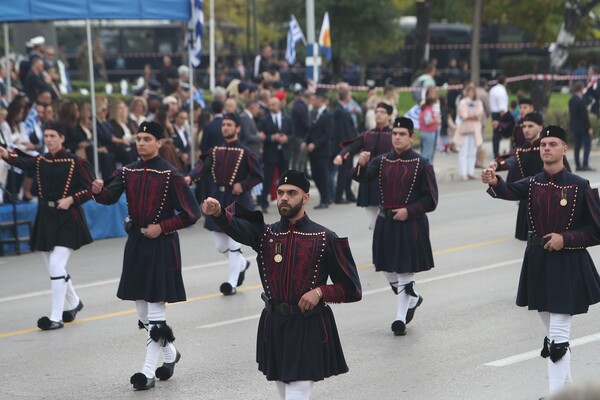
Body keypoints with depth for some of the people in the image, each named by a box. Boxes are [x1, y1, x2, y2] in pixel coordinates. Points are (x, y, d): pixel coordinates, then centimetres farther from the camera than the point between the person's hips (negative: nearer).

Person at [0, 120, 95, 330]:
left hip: (67, 220, -6)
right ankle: (73, 303, 39)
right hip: (45, 219, 6)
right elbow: (21, 161, -15)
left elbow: (91, 188, -6)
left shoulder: (76, 162, -7)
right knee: (54, 268, 15)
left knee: (56, 266, -14)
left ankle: (56, 317, -10)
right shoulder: (40, 161, 5)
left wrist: (71, 199, -21)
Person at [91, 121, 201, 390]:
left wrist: (162, 227, -16)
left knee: (155, 309, -5)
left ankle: (149, 371, -2)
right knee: (142, 308, 13)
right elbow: (110, 197, -8)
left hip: (161, 245, -6)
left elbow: (191, 213, -10)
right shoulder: (127, 172, 6)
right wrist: (98, 191, -29)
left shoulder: (170, 175, -10)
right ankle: (170, 353, 34)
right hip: (135, 243, 6)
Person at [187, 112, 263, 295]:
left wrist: (243, 186, -18)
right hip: (218, 201, 5)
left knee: (234, 244, -5)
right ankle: (242, 263, 38)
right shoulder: (215, 151, 8)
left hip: (237, 203, -5)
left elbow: (258, 175, -4)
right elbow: (203, 166, -8)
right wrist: (190, 177, -27)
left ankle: (232, 282, 3)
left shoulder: (245, 153, -6)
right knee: (220, 246, 11)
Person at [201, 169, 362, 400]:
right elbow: (236, 226, -19)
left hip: (309, 330, -5)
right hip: (274, 326, 5)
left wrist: (320, 292, -18)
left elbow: (352, 289, -2)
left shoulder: (325, 239, -6)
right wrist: (217, 212, -41)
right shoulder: (265, 233, 3)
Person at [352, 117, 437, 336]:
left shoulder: (422, 164, -6)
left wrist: (409, 211, -16)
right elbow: (362, 177, -13)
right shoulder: (382, 161, 4)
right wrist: (361, 164, -34)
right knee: (388, 270, 12)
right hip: (386, 223, 4)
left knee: (405, 272, -2)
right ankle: (412, 299, 38)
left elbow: (430, 199, -6)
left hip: (411, 224, -4)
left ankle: (401, 318, 9)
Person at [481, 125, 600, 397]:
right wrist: (494, 182, -42)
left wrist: (566, 239, -18)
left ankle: (556, 393, -6)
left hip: (568, 265, -5)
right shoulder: (532, 184, 2)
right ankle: (566, 384, 37)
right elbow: (510, 191, -20)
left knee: (558, 334, -9)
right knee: (553, 329, 19)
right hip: (537, 262, 5)